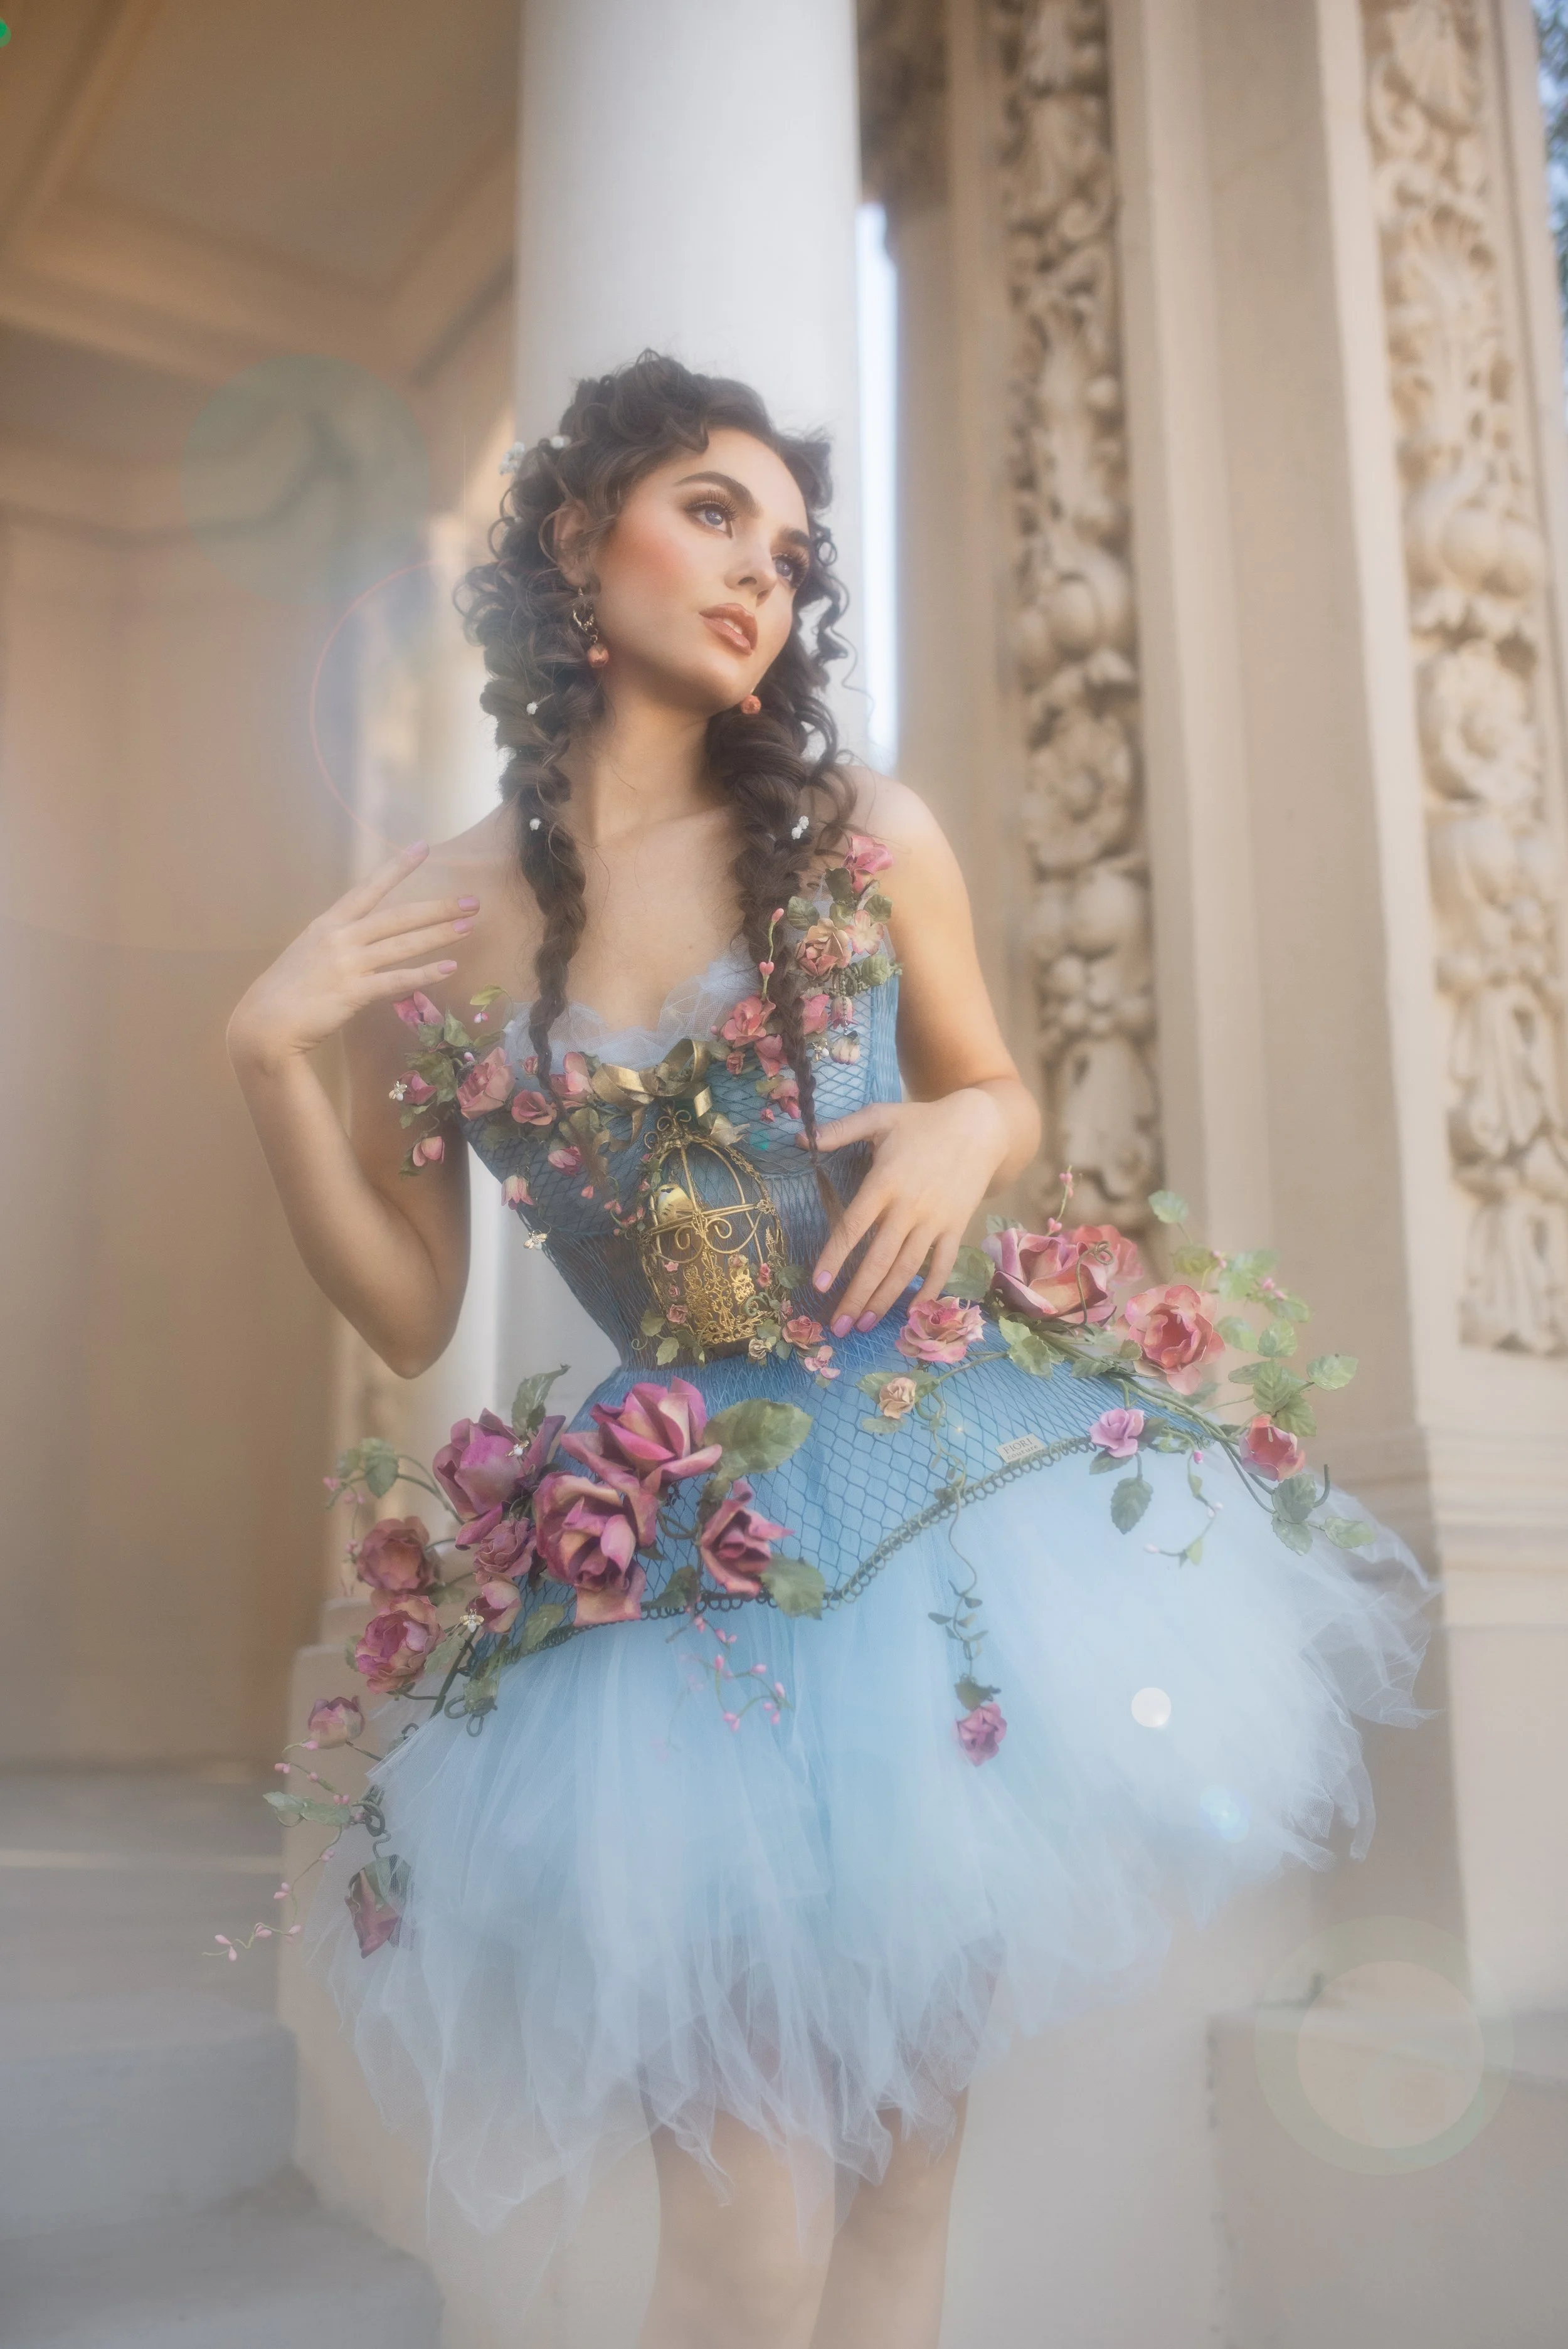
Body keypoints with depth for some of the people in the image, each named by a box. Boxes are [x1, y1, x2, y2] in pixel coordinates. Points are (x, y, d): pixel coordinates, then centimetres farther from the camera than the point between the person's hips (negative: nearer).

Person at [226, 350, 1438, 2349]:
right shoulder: (427, 926, -2)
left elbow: (998, 1097, 15)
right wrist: (267, 1061, -9)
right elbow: (410, 1316, 2)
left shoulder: (872, 841, 1)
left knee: (903, 2178, 12)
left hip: (955, 1483, 2)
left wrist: (968, 1131, -8)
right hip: (678, 1568, -1)